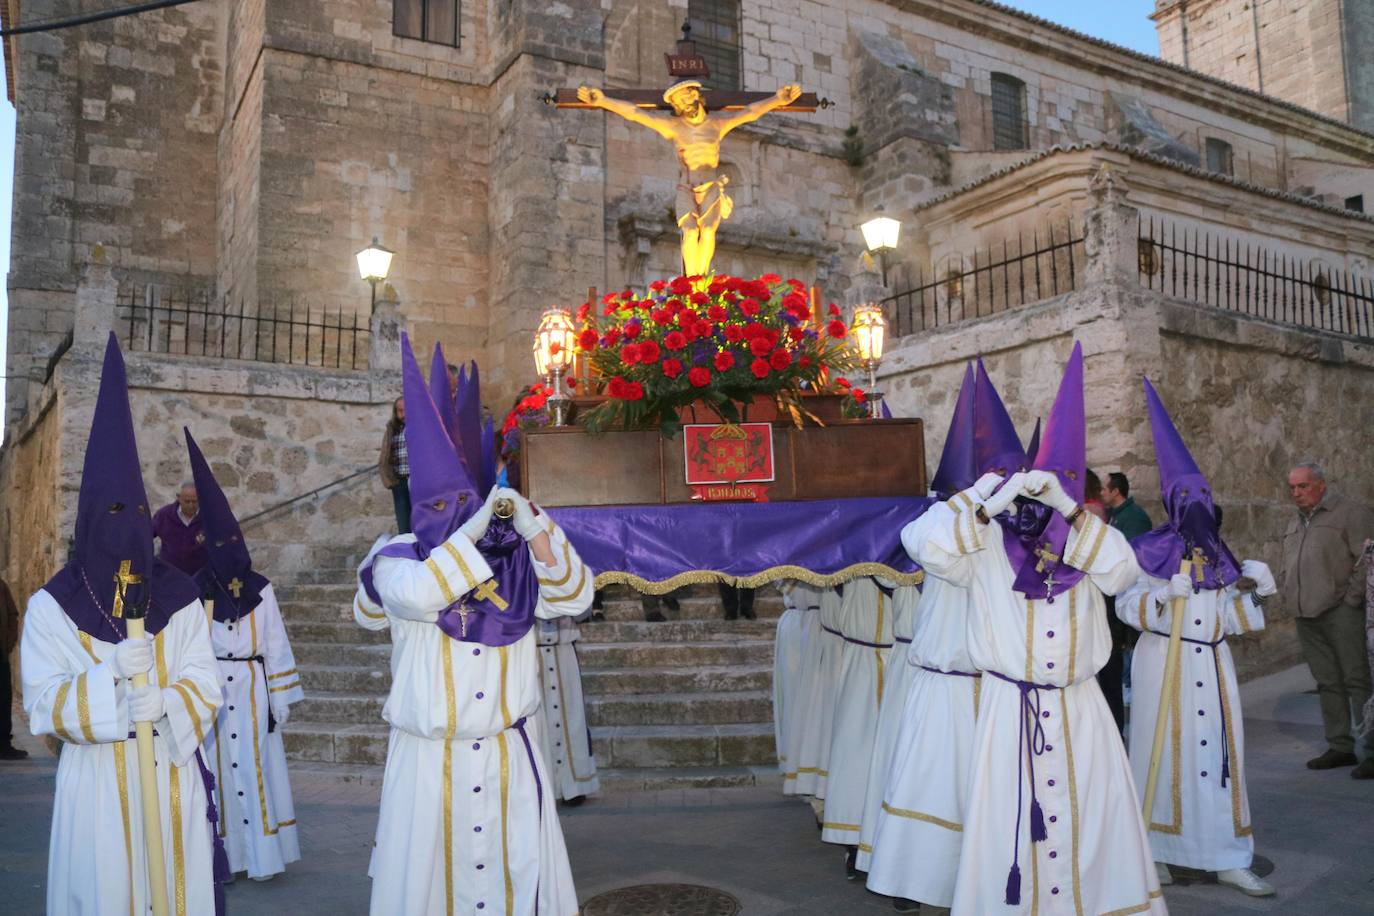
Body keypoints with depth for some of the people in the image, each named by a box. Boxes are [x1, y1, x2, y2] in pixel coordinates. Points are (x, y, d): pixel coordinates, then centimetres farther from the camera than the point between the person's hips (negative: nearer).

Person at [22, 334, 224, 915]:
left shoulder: (178, 596, 3)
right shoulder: (52, 606, -2)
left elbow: (206, 687, -1)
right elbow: (43, 707, -6)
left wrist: (165, 702, -21)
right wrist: (109, 672, -22)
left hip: (172, 776, 2)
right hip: (98, 782, -1)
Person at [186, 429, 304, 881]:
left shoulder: (261, 589, -1)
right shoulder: (197, 590, -1)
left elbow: (277, 645, 1)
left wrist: (281, 698, -1)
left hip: (253, 689, 0)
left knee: (256, 769, 0)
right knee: (218, 768, 6)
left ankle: (261, 855, 9)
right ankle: (221, 856, 18)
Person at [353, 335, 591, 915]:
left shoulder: (516, 557, 1)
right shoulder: (399, 559, -5)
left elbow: (575, 598, -12)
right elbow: (419, 594, -26)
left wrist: (532, 527, -22)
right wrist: (474, 528, -25)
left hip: (510, 756, 2)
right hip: (429, 759, -1)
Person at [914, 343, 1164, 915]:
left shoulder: (1086, 552, 4)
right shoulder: (988, 552, -4)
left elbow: (1124, 570, -14)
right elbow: (933, 553, -18)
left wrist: (1072, 512, -21)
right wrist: (991, 504, -23)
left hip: (1079, 706, 3)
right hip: (1010, 706, -2)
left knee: (1092, 813, 10)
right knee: (1010, 816, 5)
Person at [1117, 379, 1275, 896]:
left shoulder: (1219, 554, 11)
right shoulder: (1151, 551, -5)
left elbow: (1234, 620, 13)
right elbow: (1128, 607, -10)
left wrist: (1251, 590, -3)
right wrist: (1164, 597, -26)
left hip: (1213, 663, 5)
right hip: (1165, 663, -5)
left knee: (1220, 752, 4)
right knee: (1164, 751, 1)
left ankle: (1228, 860, 12)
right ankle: (1152, 852, 15)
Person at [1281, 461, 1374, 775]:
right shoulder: (1293, 524, 19)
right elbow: (1287, 567, 27)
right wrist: (1288, 597, 14)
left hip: (1342, 612, -7)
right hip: (1308, 617, 7)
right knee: (1328, 683, 10)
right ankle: (1341, 747, 16)